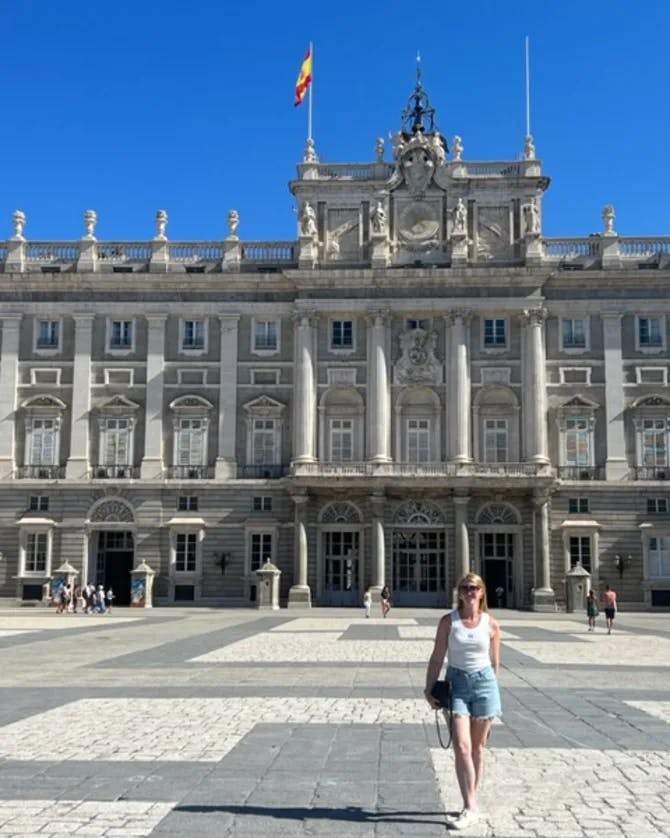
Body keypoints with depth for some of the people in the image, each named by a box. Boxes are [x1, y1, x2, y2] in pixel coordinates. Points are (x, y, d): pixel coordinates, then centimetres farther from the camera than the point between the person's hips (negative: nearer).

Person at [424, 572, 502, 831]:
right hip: (457, 683, -1)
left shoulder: (491, 624, 2)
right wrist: (429, 689, -3)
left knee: (477, 748, 8)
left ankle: (472, 804, 20)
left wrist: (490, 688, 13)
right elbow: (437, 658, 2)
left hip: (484, 682, 1)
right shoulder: (448, 621, 0)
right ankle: (470, 808, -4)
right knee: (462, 747, -10)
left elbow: (494, 662, 10)